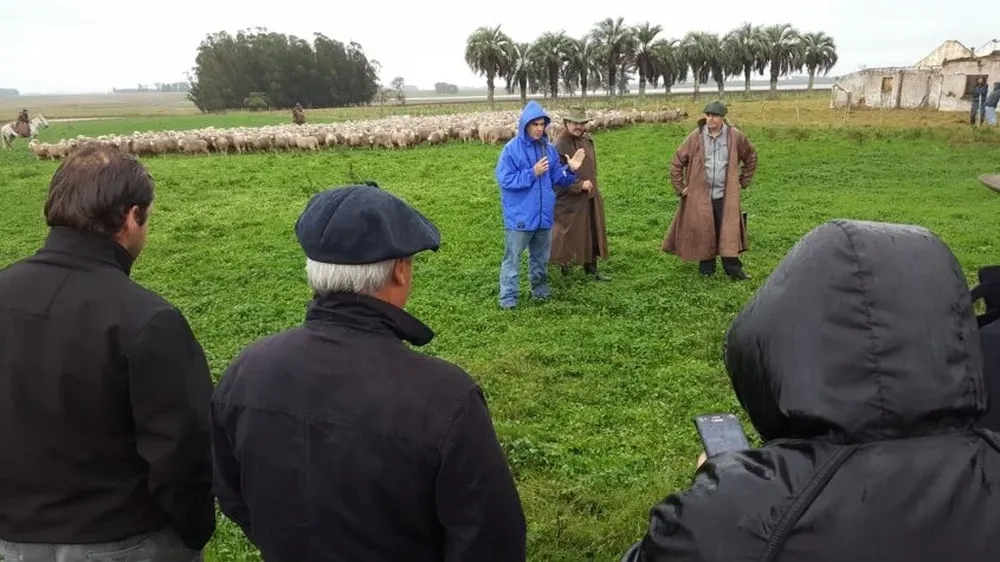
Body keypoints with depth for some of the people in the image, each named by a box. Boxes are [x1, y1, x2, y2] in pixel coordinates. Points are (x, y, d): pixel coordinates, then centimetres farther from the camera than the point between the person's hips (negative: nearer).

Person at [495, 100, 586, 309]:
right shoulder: (512, 149, -12)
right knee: (512, 259, 2)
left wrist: (570, 170, -9)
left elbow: (556, 178, 10)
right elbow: (505, 180, -17)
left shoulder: (548, 148, 5)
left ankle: (540, 290, 35)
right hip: (519, 217, -6)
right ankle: (508, 298, 8)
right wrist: (532, 173, -23)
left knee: (540, 257, 19)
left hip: (543, 215, 6)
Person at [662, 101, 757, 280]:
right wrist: (680, 187, 1)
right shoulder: (695, 137, -3)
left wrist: (744, 181, 13)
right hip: (700, 195, 0)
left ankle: (732, 267, 3)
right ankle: (706, 267, 17)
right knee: (703, 232, 4)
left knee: (728, 231, -3)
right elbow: (677, 162, 3)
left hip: (726, 195, 0)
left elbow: (751, 156, 16)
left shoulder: (735, 136, 0)